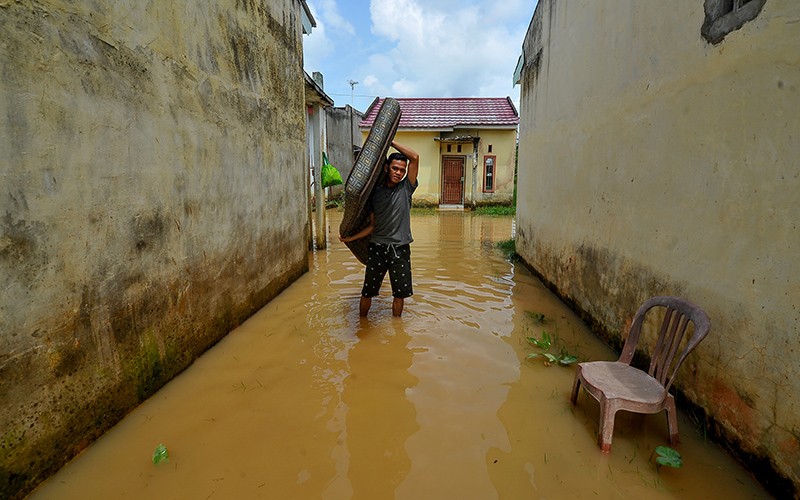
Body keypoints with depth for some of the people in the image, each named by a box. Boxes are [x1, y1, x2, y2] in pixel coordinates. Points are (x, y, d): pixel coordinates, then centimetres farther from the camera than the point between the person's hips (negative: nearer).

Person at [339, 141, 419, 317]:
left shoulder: (406, 188, 0)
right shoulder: (375, 192, 4)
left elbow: (415, 157, -11)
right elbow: (372, 225, 5)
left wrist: (391, 142, -7)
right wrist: (351, 238, -1)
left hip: (400, 249, -1)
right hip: (377, 248, 1)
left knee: (400, 293, 10)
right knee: (367, 292, 9)